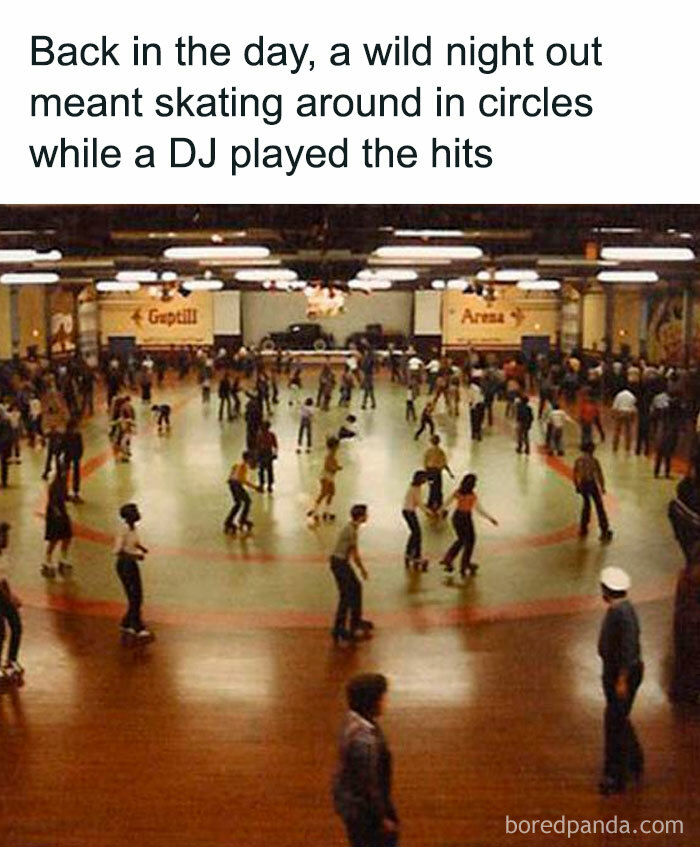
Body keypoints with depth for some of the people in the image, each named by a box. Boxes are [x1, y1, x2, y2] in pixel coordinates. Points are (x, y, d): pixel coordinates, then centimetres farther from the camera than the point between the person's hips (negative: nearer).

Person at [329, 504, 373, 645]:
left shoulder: (352, 528, 8)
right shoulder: (351, 531, -21)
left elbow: (353, 551, 17)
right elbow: (355, 553, -15)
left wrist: (361, 567, 20)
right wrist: (362, 568, -2)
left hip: (343, 562, 10)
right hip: (339, 563, -10)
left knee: (356, 587, 18)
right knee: (346, 596, -4)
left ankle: (357, 621, 29)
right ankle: (338, 629, 2)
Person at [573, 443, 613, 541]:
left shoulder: (578, 461, 0)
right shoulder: (594, 460, -11)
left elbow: (575, 475, 6)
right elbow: (600, 475, -9)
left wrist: (577, 486, 17)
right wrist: (602, 487, 1)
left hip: (582, 485, 4)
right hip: (592, 484, -4)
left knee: (586, 505, 24)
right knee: (599, 507, 6)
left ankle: (583, 529, 27)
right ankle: (605, 531, 8)